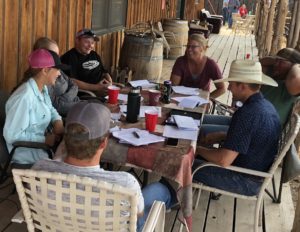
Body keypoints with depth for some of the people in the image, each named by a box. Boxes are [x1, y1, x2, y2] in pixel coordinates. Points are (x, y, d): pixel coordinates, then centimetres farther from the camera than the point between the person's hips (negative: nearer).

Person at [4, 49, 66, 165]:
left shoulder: (43, 88, 2)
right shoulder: (24, 97, -27)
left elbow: (50, 109, 18)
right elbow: (12, 135, -27)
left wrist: (58, 121, -5)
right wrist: (44, 140, -21)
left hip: (42, 144, 9)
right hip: (27, 151, -9)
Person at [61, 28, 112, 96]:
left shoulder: (94, 55, 17)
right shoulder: (69, 58, -9)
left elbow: (104, 72, 26)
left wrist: (109, 84, 3)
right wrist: (96, 87, -23)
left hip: (103, 91, 8)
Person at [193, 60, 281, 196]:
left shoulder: (247, 113, -29)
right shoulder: (266, 105, 0)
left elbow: (223, 160, -30)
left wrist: (198, 149, -13)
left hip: (246, 182, -9)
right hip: (259, 171, 9)